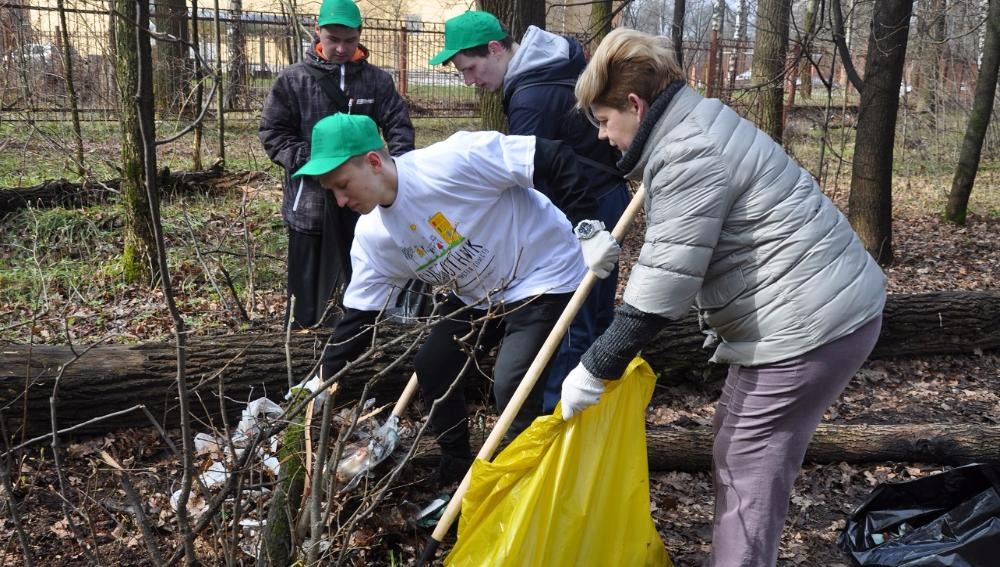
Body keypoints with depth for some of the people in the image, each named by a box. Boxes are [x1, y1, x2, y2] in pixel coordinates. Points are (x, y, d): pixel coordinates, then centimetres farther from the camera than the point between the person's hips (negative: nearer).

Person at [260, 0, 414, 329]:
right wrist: (308, 161, -15)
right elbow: (272, 133, 0)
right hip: (310, 203, -1)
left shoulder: (377, 80, 3)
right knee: (308, 293, 8)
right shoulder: (293, 80, -2)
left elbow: (399, 126, 1)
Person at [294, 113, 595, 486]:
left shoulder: (453, 161, -31)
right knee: (431, 368, 5)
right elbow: (359, 316, -1)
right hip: (477, 294, 8)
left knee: (511, 384, -19)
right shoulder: (373, 236, -8)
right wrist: (322, 382, -4)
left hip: (542, 276, -7)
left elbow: (555, 159, -29)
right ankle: (457, 472, 26)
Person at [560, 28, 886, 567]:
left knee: (746, 468, -1)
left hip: (807, 325, -11)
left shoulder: (688, 153, -19)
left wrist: (594, 370, -16)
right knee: (734, 436, 20)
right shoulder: (697, 126, 14)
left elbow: (664, 284, -22)